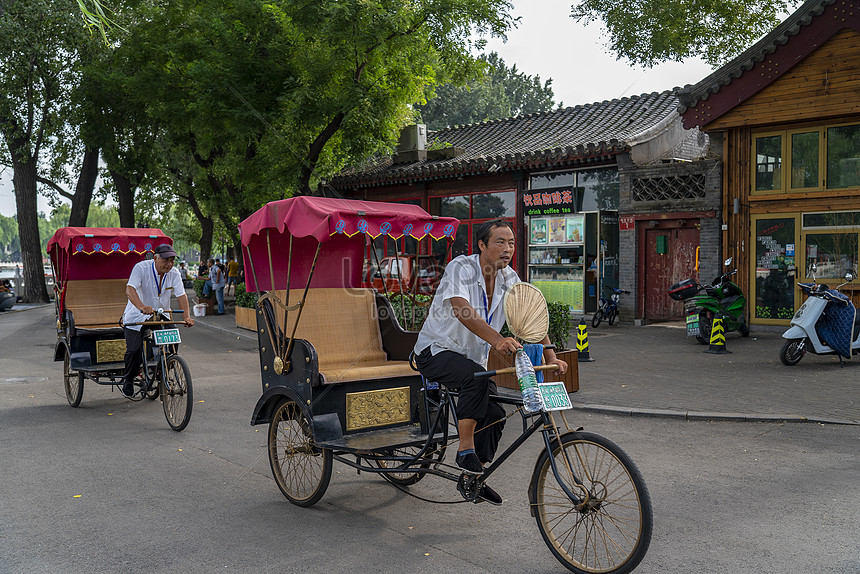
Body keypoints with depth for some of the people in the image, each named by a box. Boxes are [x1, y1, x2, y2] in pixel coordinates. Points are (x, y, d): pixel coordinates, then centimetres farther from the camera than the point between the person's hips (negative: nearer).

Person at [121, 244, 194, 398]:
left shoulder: (174, 274, -7)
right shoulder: (141, 268, -18)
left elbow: (181, 295, -13)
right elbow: (130, 289, -31)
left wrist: (186, 316, -30)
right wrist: (142, 307, -49)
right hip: (137, 317, -3)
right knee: (134, 349, -14)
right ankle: (128, 380, 14)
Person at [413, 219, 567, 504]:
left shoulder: (509, 279, -1)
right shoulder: (460, 267, -21)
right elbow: (461, 309, -38)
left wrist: (550, 357, -16)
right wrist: (498, 340, -51)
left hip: (472, 358, 7)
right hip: (436, 351, -6)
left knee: (495, 414, -6)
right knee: (476, 378, -34)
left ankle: (473, 478, 14)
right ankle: (465, 449, -18)